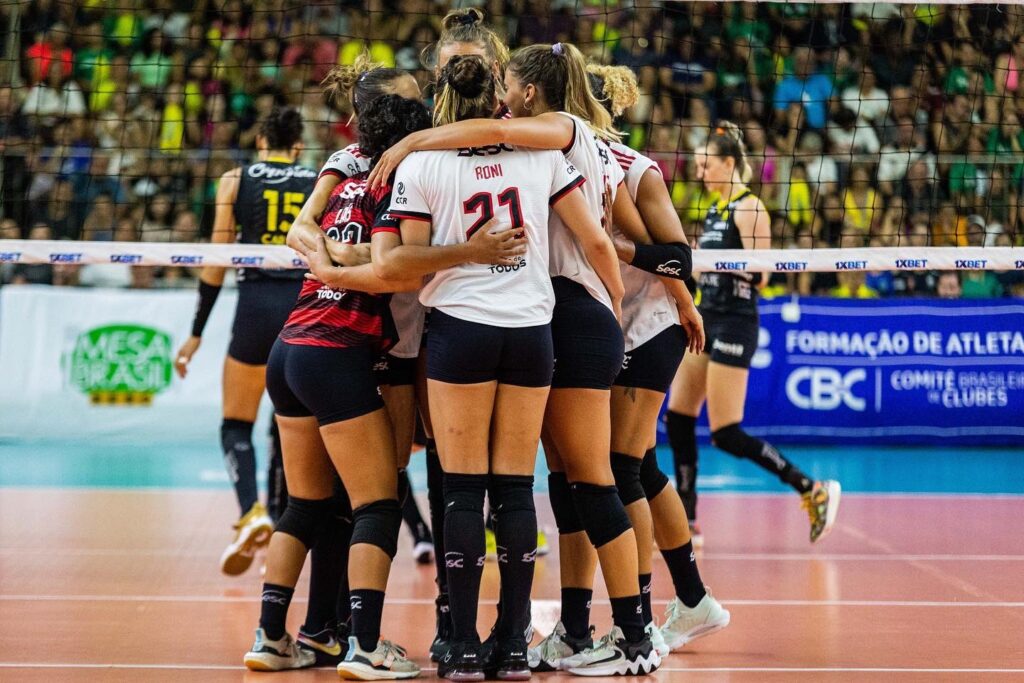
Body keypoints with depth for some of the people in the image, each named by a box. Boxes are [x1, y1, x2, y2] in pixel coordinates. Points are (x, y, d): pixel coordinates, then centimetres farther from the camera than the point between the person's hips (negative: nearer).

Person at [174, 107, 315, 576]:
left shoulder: (235, 181, 6)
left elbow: (216, 263, 4)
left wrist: (196, 333, 8)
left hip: (256, 306, -2)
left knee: (236, 424, 7)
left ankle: (251, 512, -17)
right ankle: (277, 521, 15)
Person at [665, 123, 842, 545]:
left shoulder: (749, 207, -11)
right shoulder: (716, 209, 15)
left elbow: (757, 272, -18)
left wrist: (707, 256, -22)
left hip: (734, 324, -9)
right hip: (707, 319, 9)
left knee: (726, 434, -11)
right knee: (678, 418, 6)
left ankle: (813, 491, -4)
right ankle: (686, 523, 12)